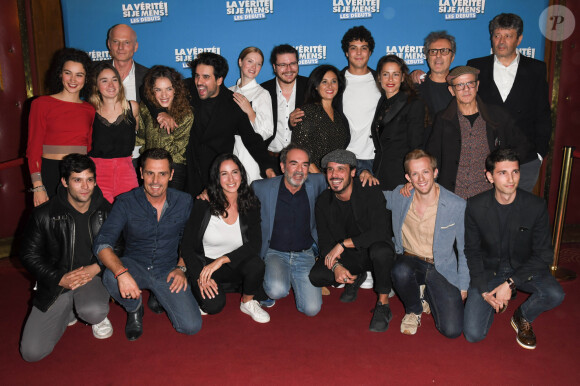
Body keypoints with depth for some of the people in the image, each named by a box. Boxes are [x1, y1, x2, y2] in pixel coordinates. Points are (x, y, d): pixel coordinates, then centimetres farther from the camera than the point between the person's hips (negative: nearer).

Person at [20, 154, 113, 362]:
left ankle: (98, 318, 5)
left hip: (92, 277, -1)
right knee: (32, 352, -7)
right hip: (55, 284, 1)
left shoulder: (106, 210, -2)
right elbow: (29, 255, 0)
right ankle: (69, 311, 22)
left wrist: (95, 268, -15)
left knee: (93, 311, -37)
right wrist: (60, 279, -12)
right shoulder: (44, 214, -6)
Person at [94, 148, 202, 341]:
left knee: (191, 326, -16)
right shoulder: (126, 202, -11)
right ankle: (134, 309, 0)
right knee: (111, 277, -36)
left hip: (168, 270, 1)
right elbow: (102, 243, -20)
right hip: (134, 265, 0)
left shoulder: (185, 202, -5)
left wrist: (181, 267, -8)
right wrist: (121, 272, -38)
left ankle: (160, 297, 16)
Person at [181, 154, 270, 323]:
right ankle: (199, 290, 10)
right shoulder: (203, 204, -14)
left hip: (235, 265, 2)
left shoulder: (250, 204, -7)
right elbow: (187, 246, -10)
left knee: (256, 264, -30)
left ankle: (248, 302, 1)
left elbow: (255, 244, -16)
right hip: (204, 264, -2)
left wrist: (222, 260, -26)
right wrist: (200, 277, -22)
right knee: (214, 305, -28)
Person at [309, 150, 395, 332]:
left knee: (380, 250, -39)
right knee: (316, 276, -20)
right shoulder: (323, 202, -4)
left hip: (373, 250, -4)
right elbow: (324, 242, -4)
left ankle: (383, 305, -15)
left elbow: (380, 233, -27)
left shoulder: (371, 192, -19)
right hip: (348, 256, 4)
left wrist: (343, 243, -26)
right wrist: (336, 266, -23)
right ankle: (355, 278, 12)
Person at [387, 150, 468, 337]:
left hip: (442, 268, -1)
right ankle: (413, 309, -1)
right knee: (401, 271, -36)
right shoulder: (398, 196, -5)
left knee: (452, 330, -14)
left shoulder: (457, 206, -11)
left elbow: (464, 249, -1)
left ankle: (426, 295, 19)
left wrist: (463, 286, 2)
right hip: (410, 261, 1)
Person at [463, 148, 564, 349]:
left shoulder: (536, 206, -14)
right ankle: (500, 297, 20)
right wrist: (484, 290, -13)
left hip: (524, 268, 1)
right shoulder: (475, 206, -13)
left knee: (555, 295, -31)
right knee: (473, 334, -12)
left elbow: (544, 254, -10)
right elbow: (472, 251, -3)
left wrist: (510, 283, -20)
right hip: (489, 268, 0)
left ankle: (522, 317, 5)